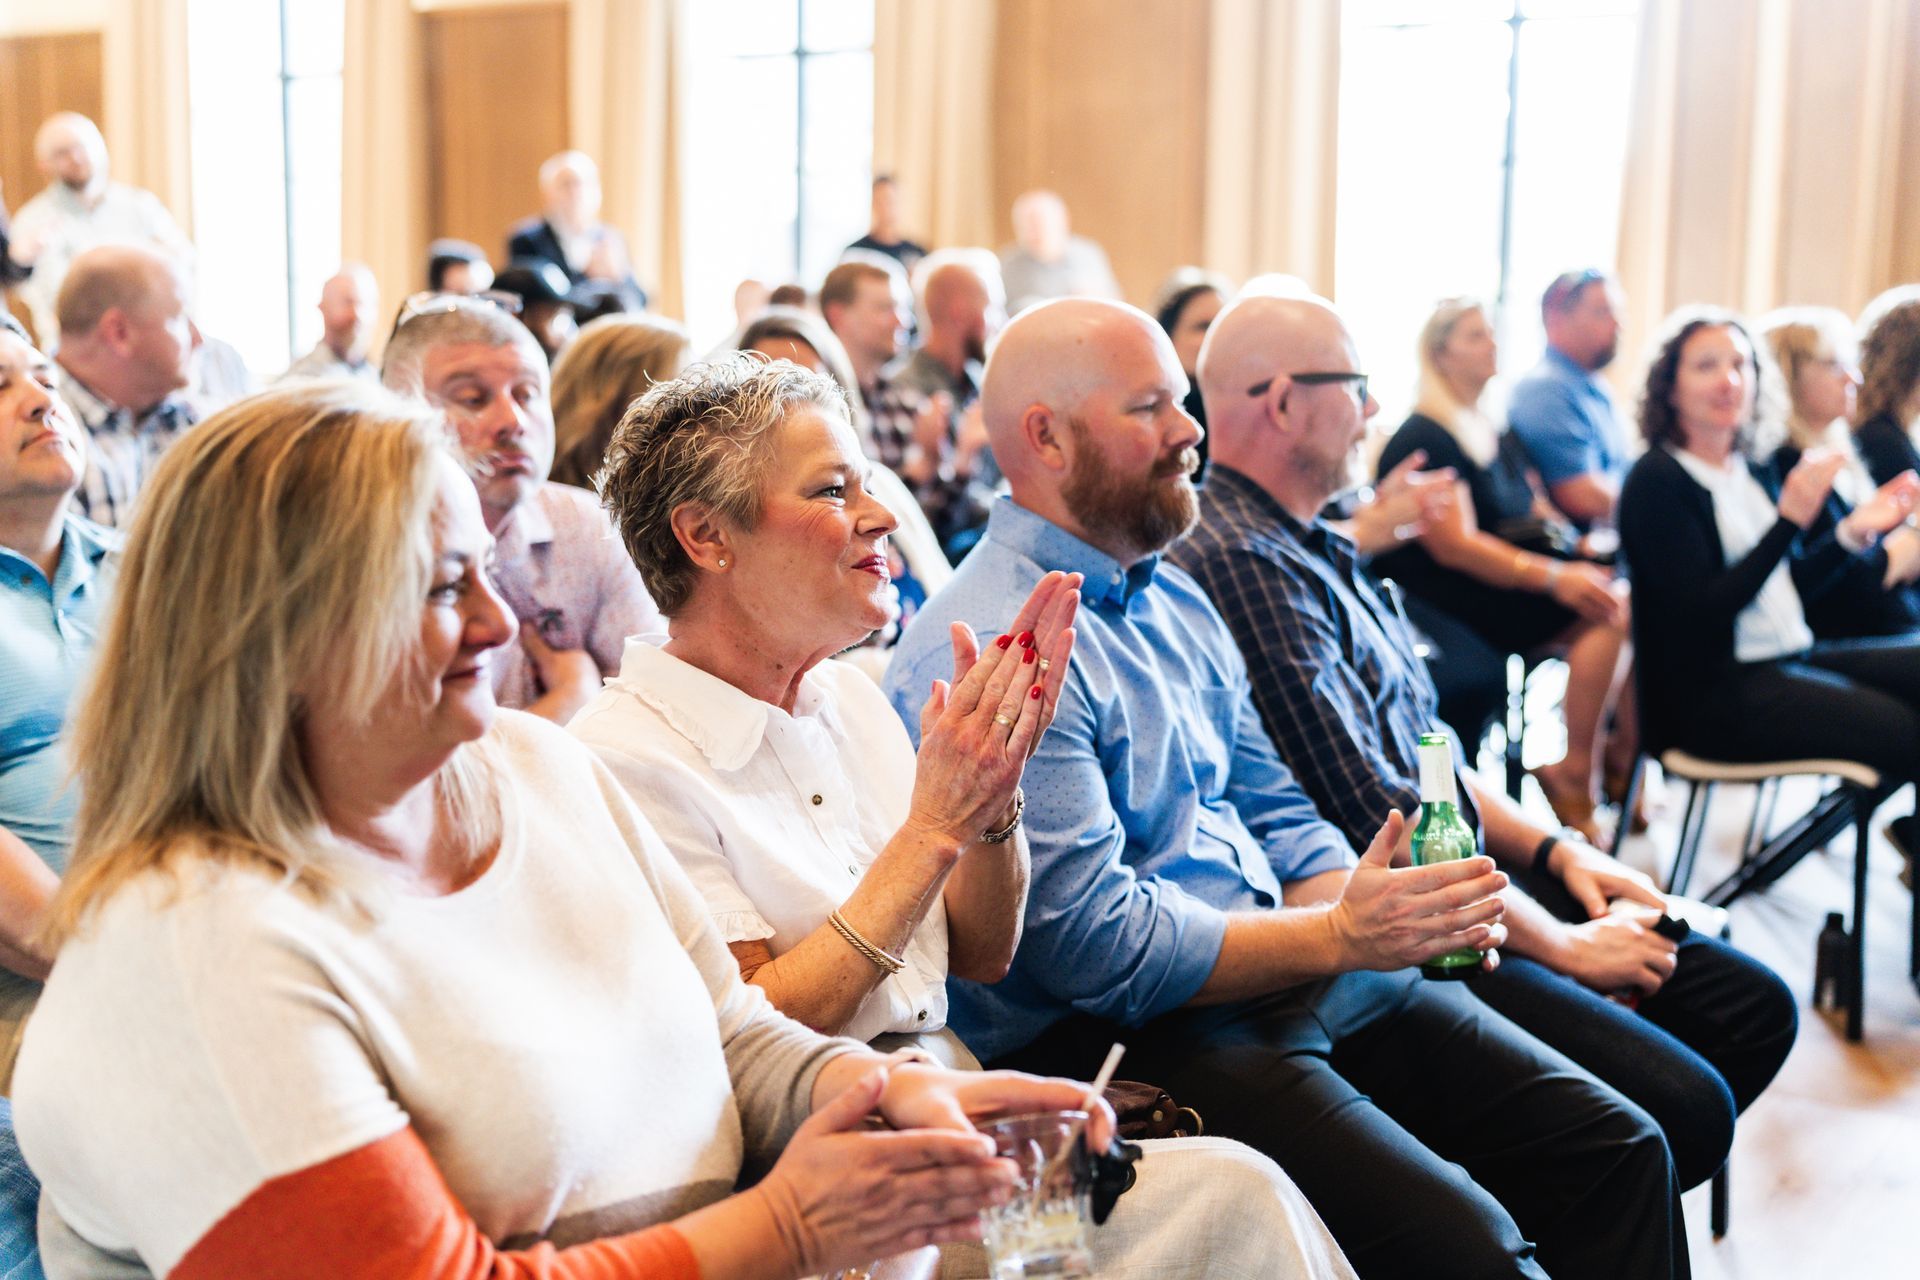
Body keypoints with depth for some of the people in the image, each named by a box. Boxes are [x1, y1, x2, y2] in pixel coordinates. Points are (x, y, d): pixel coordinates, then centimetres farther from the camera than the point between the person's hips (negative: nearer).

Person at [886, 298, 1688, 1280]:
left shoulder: (1172, 600, 15)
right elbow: (1098, 947, -21)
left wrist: (1389, 911, -3)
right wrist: (1339, 935, -16)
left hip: (1293, 970, 9)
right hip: (1119, 1038, -9)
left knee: (1619, 1151, 3)